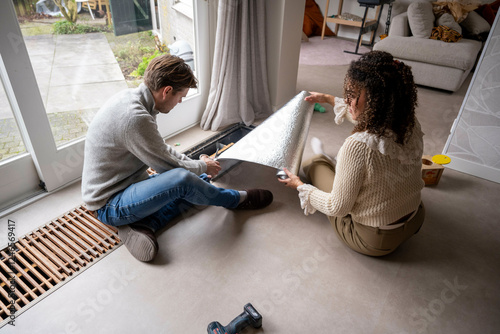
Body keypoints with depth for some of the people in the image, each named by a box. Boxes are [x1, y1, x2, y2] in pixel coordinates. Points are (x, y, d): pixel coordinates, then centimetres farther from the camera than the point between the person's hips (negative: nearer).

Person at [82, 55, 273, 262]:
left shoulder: (131, 97, 0)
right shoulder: (135, 118, -31)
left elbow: (161, 149, 12)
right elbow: (167, 165, -20)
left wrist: (196, 164, 6)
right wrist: (203, 166, -2)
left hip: (126, 185, 10)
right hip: (109, 206, -10)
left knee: (201, 179, 6)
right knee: (182, 178, -34)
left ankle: (143, 225, -10)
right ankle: (237, 199, -5)